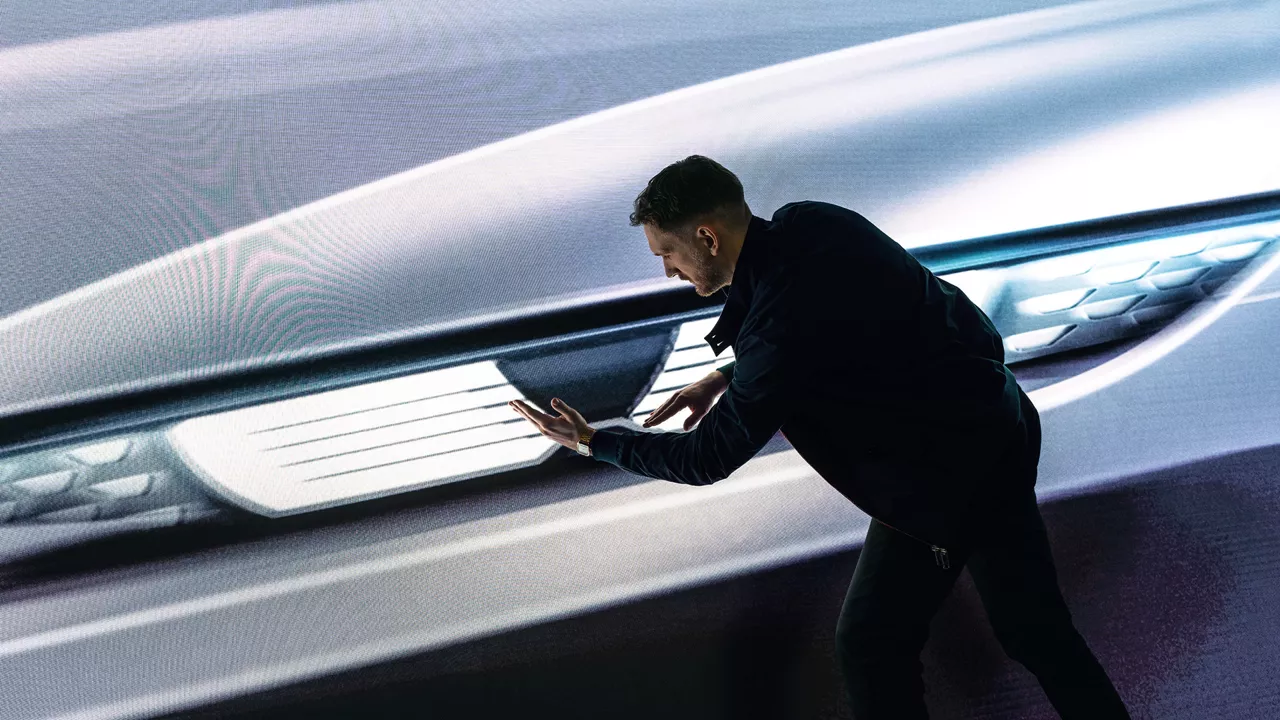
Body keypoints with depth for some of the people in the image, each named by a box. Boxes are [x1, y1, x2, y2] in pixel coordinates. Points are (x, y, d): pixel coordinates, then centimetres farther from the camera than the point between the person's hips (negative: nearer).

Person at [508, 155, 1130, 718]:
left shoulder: (781, 326, -31)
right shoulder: (805, 223, -5)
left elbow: (709, 458, -18)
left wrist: (593, 441, -6)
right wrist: (726, 377, 5)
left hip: (948, 474, -8)